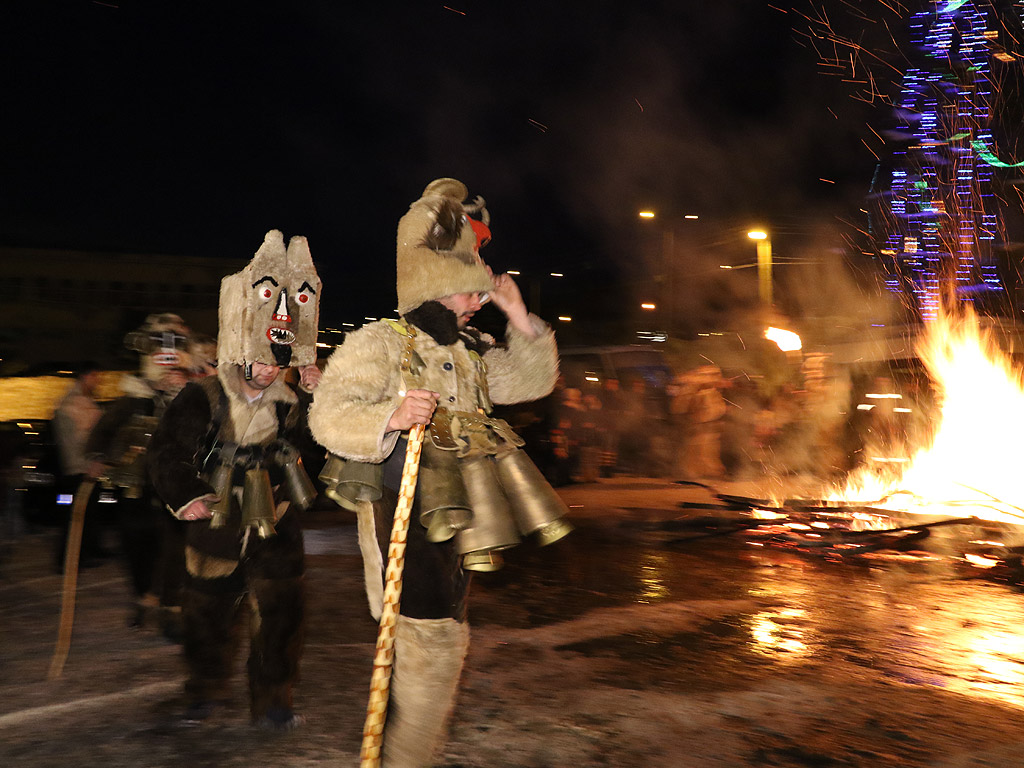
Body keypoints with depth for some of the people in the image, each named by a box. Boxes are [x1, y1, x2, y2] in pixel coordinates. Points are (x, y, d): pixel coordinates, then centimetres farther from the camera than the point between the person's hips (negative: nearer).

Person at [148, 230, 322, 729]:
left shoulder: (292, 402, 0)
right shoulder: (203, 399, -6)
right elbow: (167, 451, -2)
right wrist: (183, 497, -12)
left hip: (274, 529, 1)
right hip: (216, 526, -1)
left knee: (279, 615, 0)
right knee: (207, 615, 13)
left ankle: (271, 702, 17)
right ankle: (205, 693, 37)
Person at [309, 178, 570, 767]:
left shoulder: (473, 350, 15)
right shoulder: (380, 342, -9)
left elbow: (534, 380, 20)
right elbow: (326, 417, -18)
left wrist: (520, 320, 7)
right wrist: (390, 417, -36)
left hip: (453, 513, 9)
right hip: (400, 508, -8)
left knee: (445, 635, 18)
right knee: (434, 636, -13)